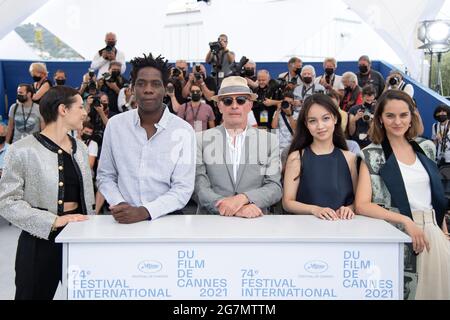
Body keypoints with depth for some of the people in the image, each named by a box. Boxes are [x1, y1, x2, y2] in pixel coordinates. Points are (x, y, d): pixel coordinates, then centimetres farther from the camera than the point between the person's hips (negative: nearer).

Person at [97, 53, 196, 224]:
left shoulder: (183, 131, -5)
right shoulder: (115, 124, 2)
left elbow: (183, 188, -7)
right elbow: (105, 176, 9)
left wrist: (144, 211, -18)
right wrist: (120, 205, -8)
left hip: (166, 217, 0)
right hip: (123, 219, 1)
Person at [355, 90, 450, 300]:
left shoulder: (426, 148, 13)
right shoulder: (372, 155, -1)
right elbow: (362, 205, -10)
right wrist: (406, 221, -17)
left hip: (431, 227, 4)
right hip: (396, 231, -4)